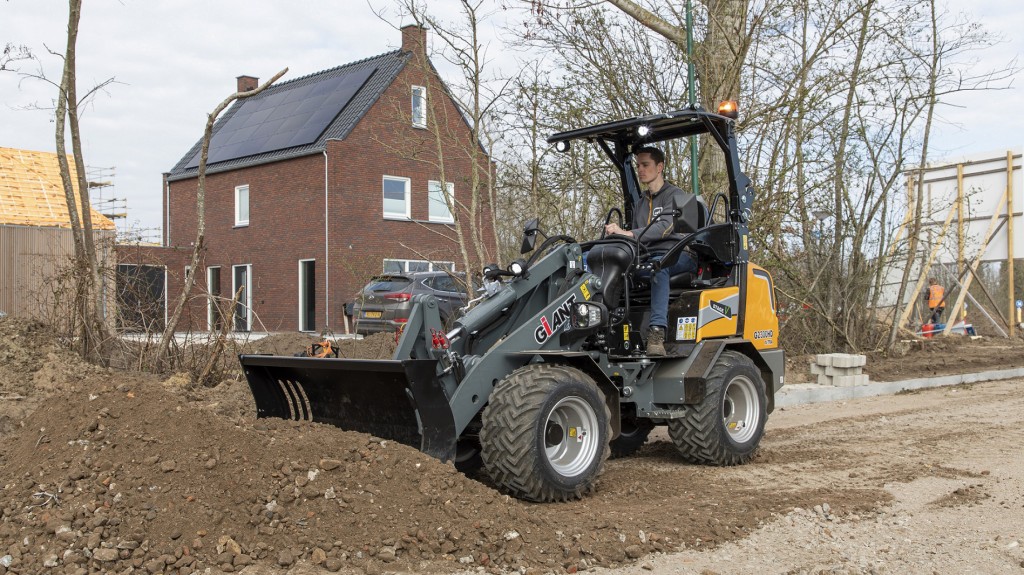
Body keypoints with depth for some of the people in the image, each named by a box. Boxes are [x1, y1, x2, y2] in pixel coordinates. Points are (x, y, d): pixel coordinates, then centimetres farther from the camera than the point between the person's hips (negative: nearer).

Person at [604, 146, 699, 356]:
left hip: (679, 257, -6)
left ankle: (657, 332, -52)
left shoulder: (675, 196, 3)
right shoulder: (641, 203, 25)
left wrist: (628, 234, -27)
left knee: (658, 264, -41)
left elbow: (666, 227, -16)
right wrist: (619, 235, -2)